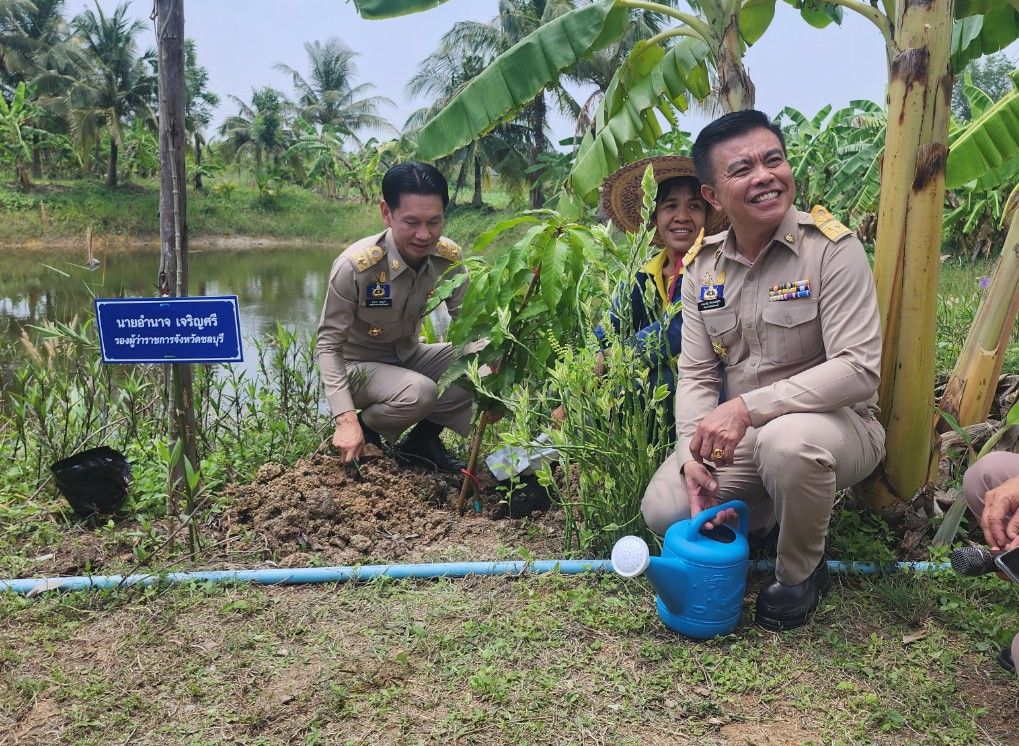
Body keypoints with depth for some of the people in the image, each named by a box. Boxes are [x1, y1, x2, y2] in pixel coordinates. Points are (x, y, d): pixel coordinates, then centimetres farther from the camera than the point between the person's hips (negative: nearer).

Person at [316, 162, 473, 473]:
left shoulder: (449, 257, -16)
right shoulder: (354, 266, -30)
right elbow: (328, 345, -22)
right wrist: (346, 418, -32)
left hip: (408, 356, 5)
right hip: (359, 365, -5)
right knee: (419, 392, -34)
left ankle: (422, 439, 3)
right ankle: (366, 430, -2)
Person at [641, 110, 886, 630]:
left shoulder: (831, 248, -16)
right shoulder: (702, 265, 0)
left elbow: (859, 368, -24)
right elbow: (696, 374, 0)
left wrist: (747, 407, -31)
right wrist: (693, 456, -17)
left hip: (836, 423, -4)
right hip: (741, 435, 5)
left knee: (787, 440, -38)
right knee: (663, 509, -14)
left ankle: (801, 573, -6)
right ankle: (765, 514, 19)